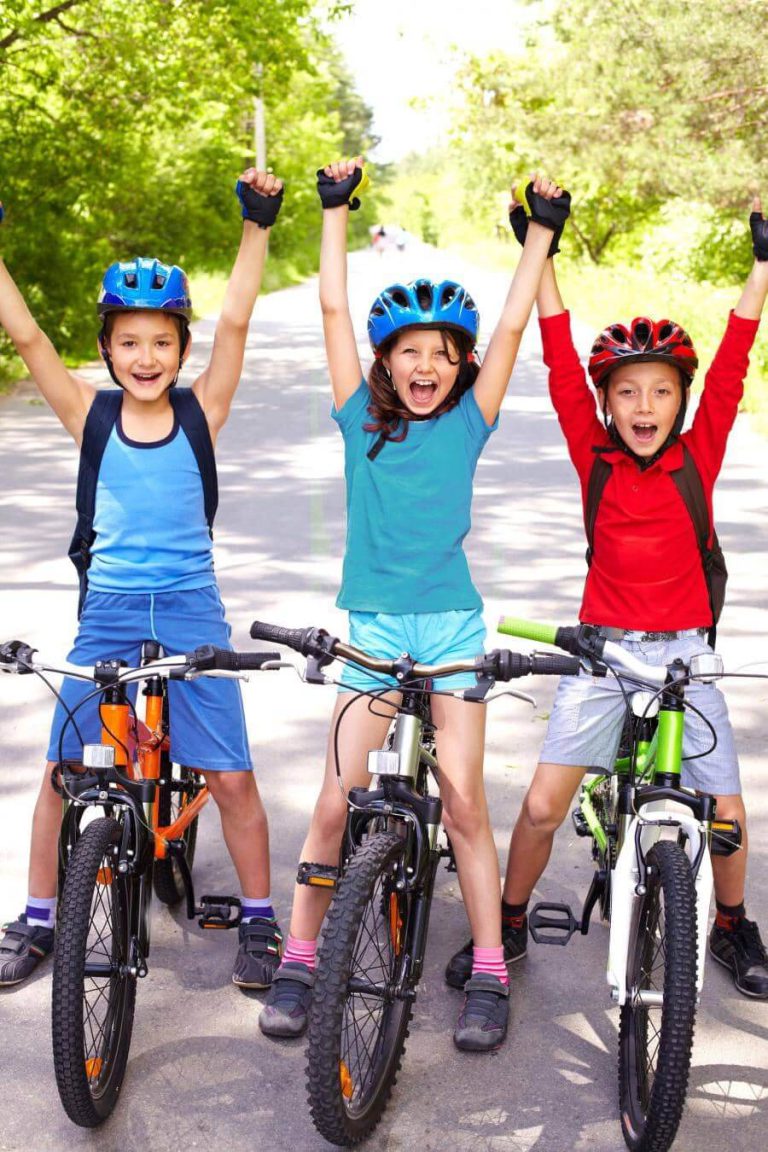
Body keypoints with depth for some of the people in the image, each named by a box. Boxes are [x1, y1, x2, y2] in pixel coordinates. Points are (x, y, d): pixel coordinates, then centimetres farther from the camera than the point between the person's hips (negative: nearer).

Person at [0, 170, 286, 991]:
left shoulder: (201, 411, -2)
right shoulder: (89, 415, -1)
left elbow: (235, 321, -10)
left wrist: (257, 225, -14)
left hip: (190, 612, -1)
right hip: (107, 612, 1)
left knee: (231, 777, 1)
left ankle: (259, 921, 19)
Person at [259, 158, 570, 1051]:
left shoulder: (468, 422, 4)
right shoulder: (361, 419, 5)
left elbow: (512, 326, 2)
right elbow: (334, 310, 2)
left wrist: (542, 230, 3)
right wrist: (336, 210, 4)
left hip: (452, 626, 0)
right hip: (374, 628, 1)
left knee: (462, 802, -1)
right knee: (334, 803, 0)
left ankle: (489, 974, 9)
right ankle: (297, 962, 13)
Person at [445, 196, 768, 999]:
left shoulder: (700, 453, -1)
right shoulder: (594, 455, -2)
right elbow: (562, 365, -6)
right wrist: (541, 253, -8)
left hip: (683, 652, 1)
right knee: (543, 804, -4)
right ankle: (508, 924, 20)